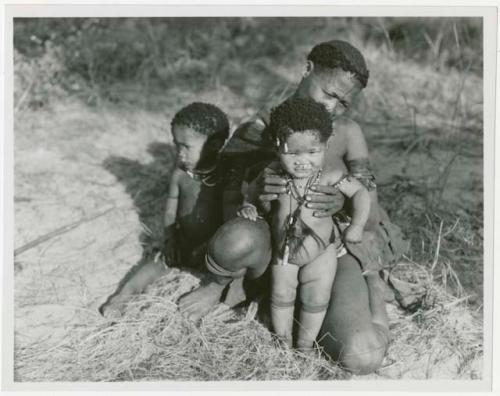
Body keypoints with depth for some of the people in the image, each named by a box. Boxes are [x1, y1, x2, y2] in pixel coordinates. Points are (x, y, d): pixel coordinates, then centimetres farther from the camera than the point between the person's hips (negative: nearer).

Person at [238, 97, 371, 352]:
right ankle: (283, 342, 35)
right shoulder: (273, 175, -17)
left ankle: (306, 344, 31)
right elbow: (253, 195, -1)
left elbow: (361, 193, -14)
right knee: (281, 297, 13)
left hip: (320, 252, -1)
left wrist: (356, 226, -23)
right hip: (283, 252, 2)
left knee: (315, 300, 9)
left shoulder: (329, 177, -23)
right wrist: (248, 207, -21)